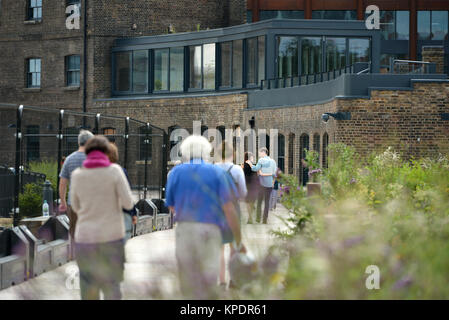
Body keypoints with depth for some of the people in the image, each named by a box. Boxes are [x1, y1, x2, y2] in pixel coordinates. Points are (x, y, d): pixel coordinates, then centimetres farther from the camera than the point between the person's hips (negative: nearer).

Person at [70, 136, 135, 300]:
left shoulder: (77, 175, -1)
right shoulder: (115, 170, -7)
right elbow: (128, 204, -6)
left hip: (86, 237, 1)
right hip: (112, 237, -1)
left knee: (89, 290, 11)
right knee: (111, 287, 8)